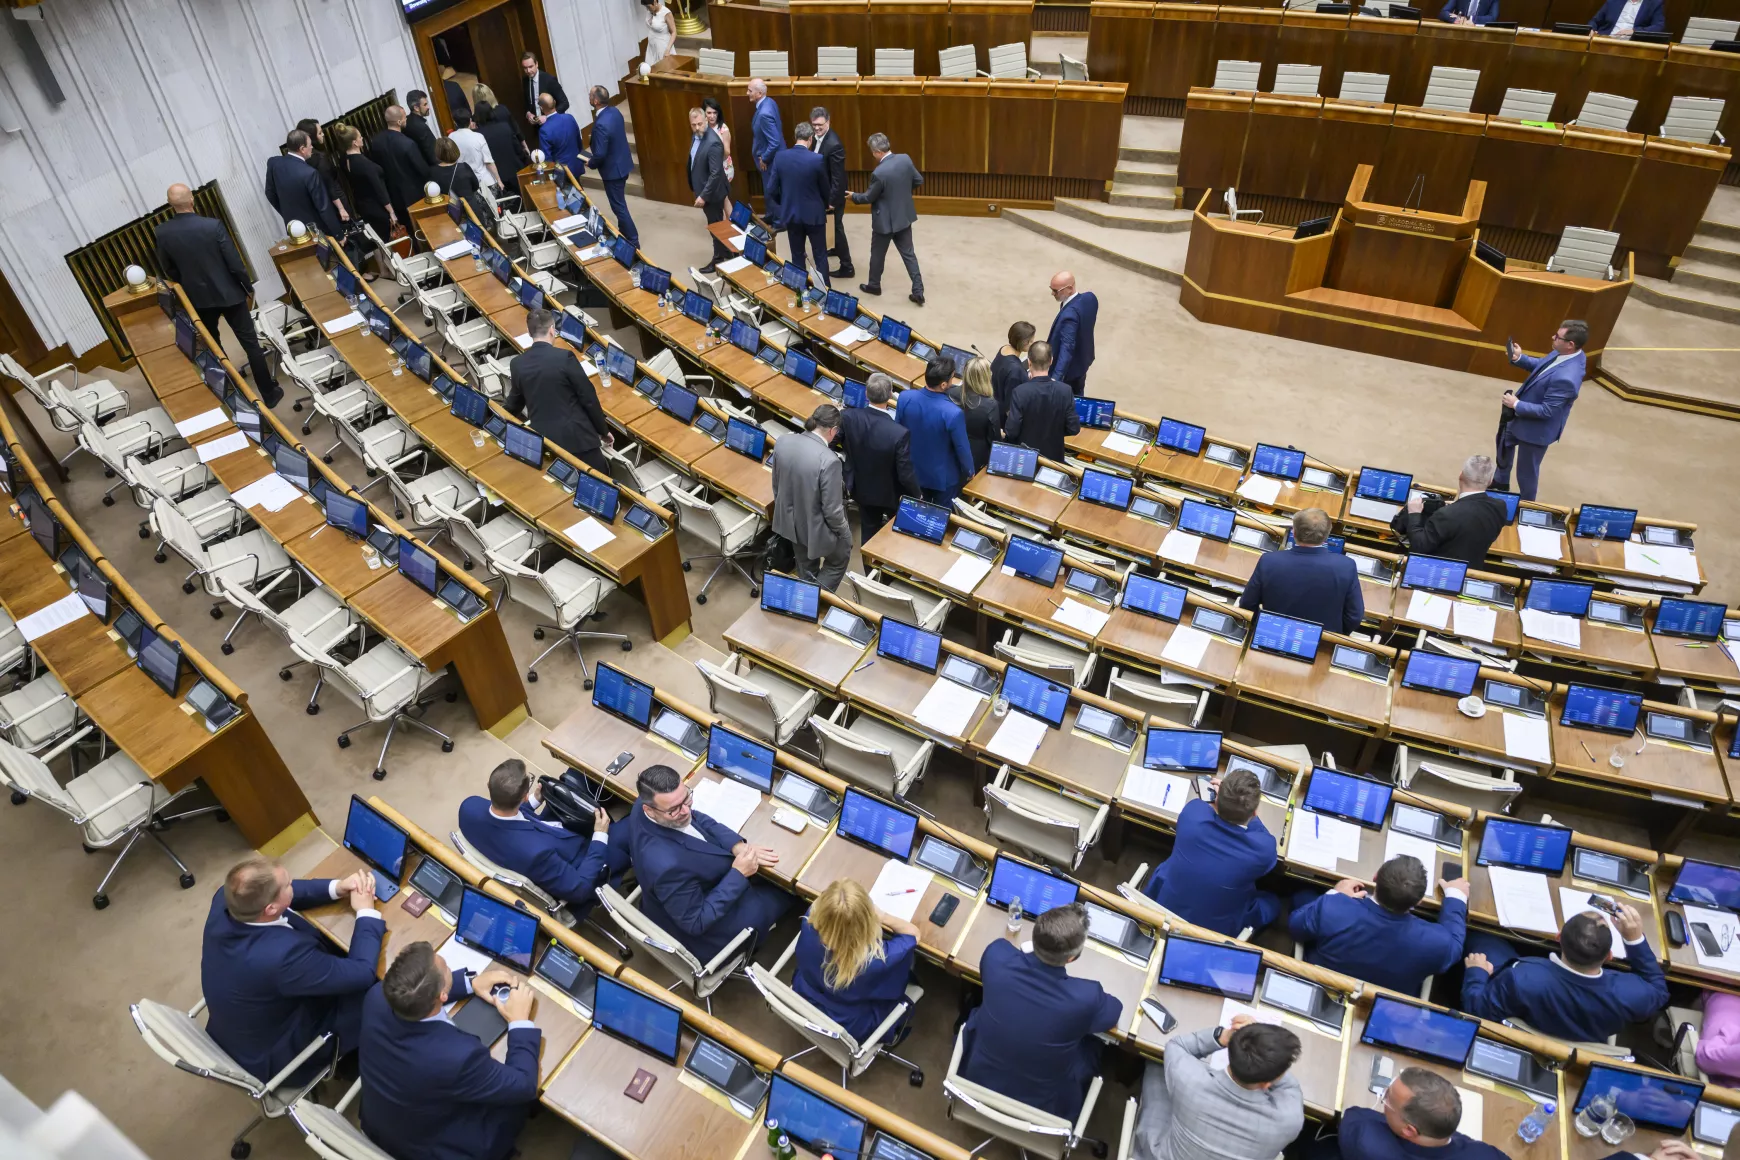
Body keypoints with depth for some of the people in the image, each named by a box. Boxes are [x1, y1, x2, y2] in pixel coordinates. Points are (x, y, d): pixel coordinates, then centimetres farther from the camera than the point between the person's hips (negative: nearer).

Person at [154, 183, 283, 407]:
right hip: (228, 292, -3)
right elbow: (235, 262, -17)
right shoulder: (213, 225, -21)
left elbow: (168, 270, 4)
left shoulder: (162, 232, -9)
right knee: (250, 343, 6)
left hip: (198, 297, 4)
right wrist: (248, 286, 0)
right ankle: (269, 393, 10)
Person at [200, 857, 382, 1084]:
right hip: (273, 1055, -7)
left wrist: (336, 888, -13)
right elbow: (362, 974, -29)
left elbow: (273, 892, -1)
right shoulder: (282, 954, -43)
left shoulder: (225, 899, -24)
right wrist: (367, 912, -17)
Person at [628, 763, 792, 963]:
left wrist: (739, 846, -17)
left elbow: (696, 819, -4)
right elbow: (696, 923, -31)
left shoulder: (646, 802, -21)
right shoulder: (668, 865, -45)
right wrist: (739, 875, -27)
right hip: (701, 932, -7)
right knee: (782, 893, 13)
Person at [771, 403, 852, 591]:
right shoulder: (829, 460, -32)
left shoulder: (782, 442, -13)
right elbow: (832, 509, -24)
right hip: (815, 527, -6)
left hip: (789, 520, 7)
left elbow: (776, 486, 3)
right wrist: (844, 532, -4)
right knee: (839, 560, 25)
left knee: (805, 565, 31)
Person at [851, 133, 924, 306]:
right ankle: (918, 291, 11)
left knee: (878, 254, 16)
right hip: (904, 216, 6)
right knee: (908, 254, 12)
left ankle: (874, 285, 34)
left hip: (885, 220, -6)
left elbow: (869, 198, -13)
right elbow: (919, 181, 5)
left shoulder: (879, 173, -26)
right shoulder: (905, 159, -8)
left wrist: (853, 196, 6)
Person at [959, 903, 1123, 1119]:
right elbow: (1114, 1015, -6)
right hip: (1040, 1106, -1)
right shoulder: (1086, 997, -32)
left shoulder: (997, 954, -26)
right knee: (1090, 1044, 24)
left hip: (977, 1079, 2)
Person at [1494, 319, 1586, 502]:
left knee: (1526, 471, 12)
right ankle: (1500, 483, 59)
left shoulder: (1566, 378, -40)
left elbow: (1546, 411, -32)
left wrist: (1516, 405, -23)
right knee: (1504, 443, 34)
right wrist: (1519, 358, -9)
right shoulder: (1563, 353, -13)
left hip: (1536, 428, -10)